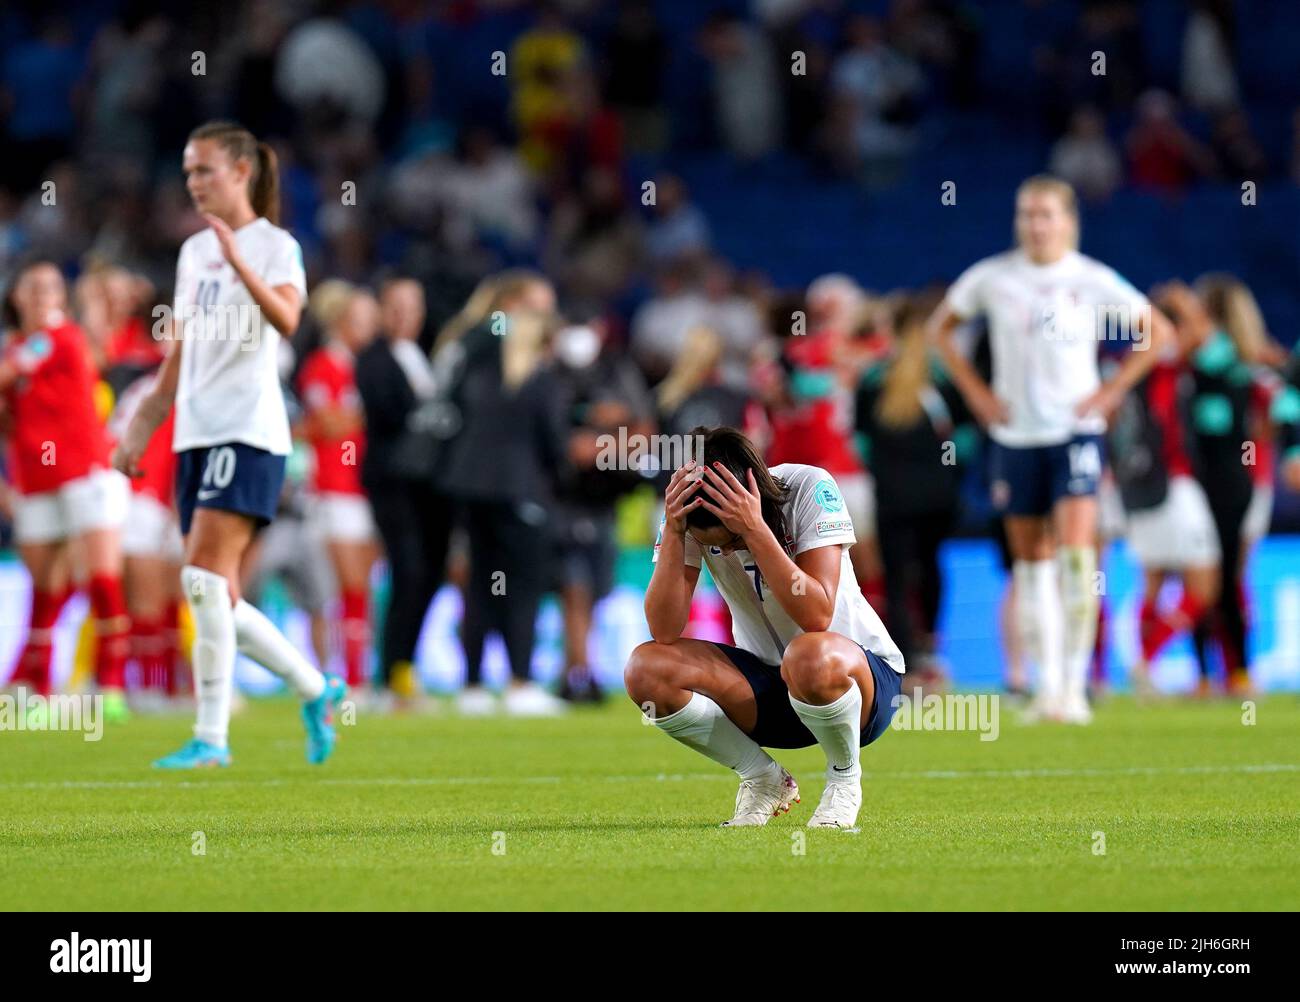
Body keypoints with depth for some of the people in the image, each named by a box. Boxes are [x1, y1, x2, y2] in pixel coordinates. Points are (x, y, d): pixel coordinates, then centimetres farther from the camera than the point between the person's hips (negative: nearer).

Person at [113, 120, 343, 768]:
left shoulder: (274, 245, -4)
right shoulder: (194, 251, 18)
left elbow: (286, 319, -23)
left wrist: (237, 259, -34)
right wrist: (140, 431, 18)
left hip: (249, 431, -8)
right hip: (195, 436, 8)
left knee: (204, 579, -16)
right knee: (215, 597, 5)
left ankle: (211, 736, -14)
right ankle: (316, 690, 21)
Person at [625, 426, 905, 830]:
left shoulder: (810, 488, -21)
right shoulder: (686, 510, -11)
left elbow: (816, 616, -32)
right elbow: (665, 632, -19)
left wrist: (754, 529, -37)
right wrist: (673, 532, -29)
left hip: (862, 670, -4)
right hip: (765, 686, 4)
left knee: (811, 658, -40)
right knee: (645, 668, -20)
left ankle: (845, 778, -8)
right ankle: (764, 781, 0)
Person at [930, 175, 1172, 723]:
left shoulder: (1091, 280, -4)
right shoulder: (992, 277, 1)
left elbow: (1158, 332, 4)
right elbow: (940, 326, 16)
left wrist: (1112, 390, -4)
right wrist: (975, 390, 5)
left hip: (1075, 429, -3)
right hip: (1014, 435, 3)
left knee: (1076, 550, -16)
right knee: (1030, 559, 6)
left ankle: (1075, 684, -13)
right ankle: (1047, 683, 15)